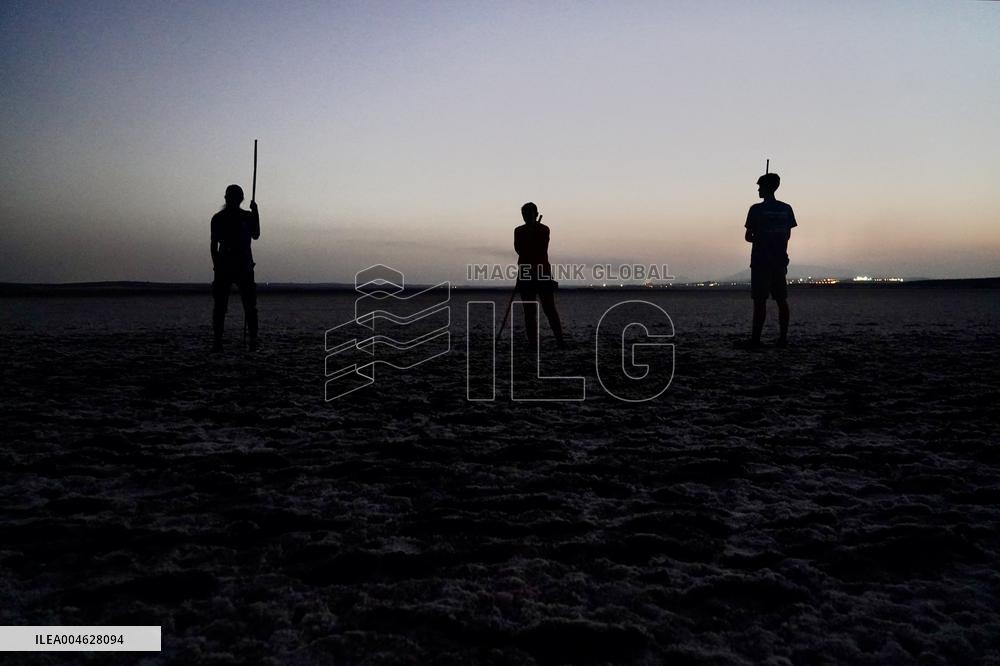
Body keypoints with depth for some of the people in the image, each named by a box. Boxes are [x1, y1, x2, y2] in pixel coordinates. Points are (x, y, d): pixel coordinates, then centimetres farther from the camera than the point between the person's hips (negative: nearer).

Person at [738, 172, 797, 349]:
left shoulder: (756, 209, -8)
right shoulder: (786, 209, 6)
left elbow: (748, 237, -6)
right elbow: (788, 235, 12)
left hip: (761, 261, -5)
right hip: (780, 260, 5)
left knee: (760, 300, -5)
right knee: (781, 299, 7)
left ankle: (755, 339, -6)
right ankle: (783, 337, 9)